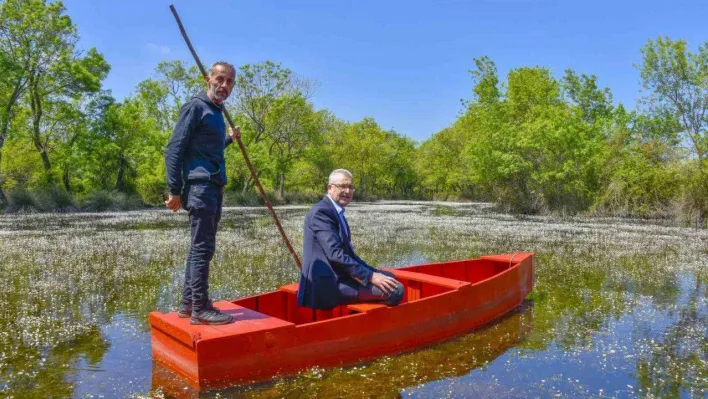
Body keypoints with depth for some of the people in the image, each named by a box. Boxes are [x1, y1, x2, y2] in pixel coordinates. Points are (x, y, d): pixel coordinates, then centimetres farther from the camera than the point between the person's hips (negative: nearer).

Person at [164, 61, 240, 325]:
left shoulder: (217, 112, 18)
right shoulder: (196, 107, -7)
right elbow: (174, 150, -12)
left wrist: (229, 139, 31)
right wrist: (174, 191, -15)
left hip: (213, 188, 9)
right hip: (200, 186, -9)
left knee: (200, 247, 12)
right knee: (203, 247, -8)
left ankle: (188, 303, 21)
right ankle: (200, 308, -1)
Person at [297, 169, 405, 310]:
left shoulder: (337, 213, 18)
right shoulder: (321, 212, -13)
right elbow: (335, 254, -22)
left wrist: (374, 272, 7)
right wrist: (370, 276, -22)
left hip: (338, 277, 11)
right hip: (328, 284, -11)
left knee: (389, 277, 18)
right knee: (395, 288, -18)